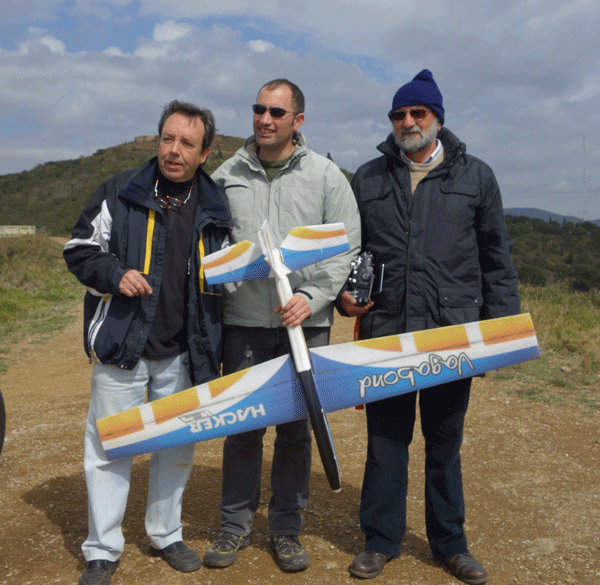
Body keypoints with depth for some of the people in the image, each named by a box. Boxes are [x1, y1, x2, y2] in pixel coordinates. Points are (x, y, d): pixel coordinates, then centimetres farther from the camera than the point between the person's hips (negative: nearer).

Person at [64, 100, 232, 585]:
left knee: (177, 447, 14)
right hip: (121, 345, -2)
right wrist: (115, 274, -14)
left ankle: (166, 534, 34)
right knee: (109, 446, 5)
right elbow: (80, 250, 2)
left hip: (182, 354, 3)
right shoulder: (120, 193, -2)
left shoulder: (216, 208, 5)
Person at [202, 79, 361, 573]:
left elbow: (346, 247, 0)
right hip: (243, 321, 1)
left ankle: (287, 528, 24)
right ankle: (236, 524, 25)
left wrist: (311, 297, -12)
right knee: (241, 425, 7)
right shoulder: (227, 175, 8)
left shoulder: (326, 175, 3)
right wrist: (214, 286, -2)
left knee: (296, 428, 7)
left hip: (305, 323, -1)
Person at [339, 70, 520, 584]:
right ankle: (382, 540, 25)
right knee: (385, 439, 8)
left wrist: (502, 323, 2)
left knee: (445, 440, 12)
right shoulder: (368, 179, 9)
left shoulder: (475, 176, 7)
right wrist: (344, 293, -3)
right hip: (384, 331, 1)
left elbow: (496, 255, 8)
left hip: (452, 332, 0)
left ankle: (450, 543, 29)